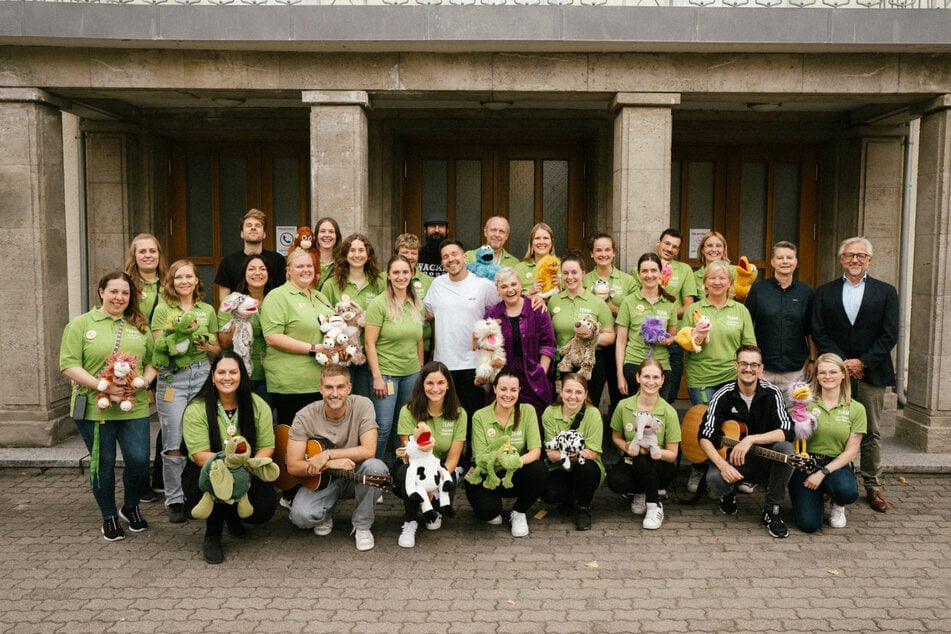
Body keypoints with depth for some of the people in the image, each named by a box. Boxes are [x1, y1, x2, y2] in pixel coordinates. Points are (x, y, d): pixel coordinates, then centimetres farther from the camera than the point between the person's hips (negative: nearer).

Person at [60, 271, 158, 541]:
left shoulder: (140, 327, 11)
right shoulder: (80, 324, 1)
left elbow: (152, 361, 13)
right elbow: (69, 365, -7)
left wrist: (144, 381, -8)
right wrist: (102, 385, -17)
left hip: (134, 407, 2)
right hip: (94, 408, -2)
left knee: (139, 460, -2)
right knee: (103, 463, 7)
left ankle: (130, 508, 26)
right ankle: (109, 516, 27)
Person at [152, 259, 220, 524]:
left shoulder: (208, 310, 14)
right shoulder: (163, 309, 6)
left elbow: (217, 349, 18)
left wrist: (207, 347, -4)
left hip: (202, 375, 2)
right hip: (172, 377, -2)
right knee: (174, 444, -4)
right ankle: (175, 500, 7)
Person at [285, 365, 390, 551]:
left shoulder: (362, 405, -15)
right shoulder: (305, 417, -14)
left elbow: (369, 450, -24)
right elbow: (293, 467, -16)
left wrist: (327, 455, -28)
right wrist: (329, 464, -30)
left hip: (354, 476, 0)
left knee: (376, 467, -33)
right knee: (301, 516, -28)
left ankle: (362, 526, -8)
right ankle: (326, 515, 12)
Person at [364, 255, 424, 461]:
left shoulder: (416, 304, 7)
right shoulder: (379, 303, -10)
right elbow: (370, 343, -12)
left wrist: (421, 371, 13)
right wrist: (377, 377, -15)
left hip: (411, 373, 5)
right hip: (386, 372, -5)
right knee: (384, 426, -3)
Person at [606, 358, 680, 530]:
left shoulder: (668, 412, -12)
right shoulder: (624, 406, -8)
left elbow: (672, 454, -8)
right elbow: (616, 437, 8)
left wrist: (656, 451, -29)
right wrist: (626, 447, -14)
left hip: (659, 466, -2)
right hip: (630, 462, 2)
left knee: (641, 461, -38)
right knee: (614, 481, -33)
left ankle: (655, 505, -12)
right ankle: (640, 493, 3)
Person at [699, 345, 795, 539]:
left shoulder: (771, 393, -8)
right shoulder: (723, 396, -9)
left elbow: (787, 431, -19)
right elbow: (705, 437, -12)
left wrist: (751, 439, -31)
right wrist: (723, 465, -28)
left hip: (765, 460, 1)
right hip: (731, 457, -1)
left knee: (786, 449, -31)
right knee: (714, 481, -32)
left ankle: (772, 512, -15)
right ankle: (729, 493, 11)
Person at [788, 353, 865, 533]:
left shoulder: (856, 409, 2)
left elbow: (851, 451, -2)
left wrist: (823, 473, -13)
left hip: (836, 465, 1)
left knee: (848, 492, -35)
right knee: (809, 524, -17)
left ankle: (838, 505, 6)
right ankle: (818, 495, 20)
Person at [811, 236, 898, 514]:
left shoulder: (886, 292, 5)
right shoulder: (824, 292, 7)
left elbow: (889, 335, -2)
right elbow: (818, 333, 0)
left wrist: (863, 362, -11)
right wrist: (842, 362, -10)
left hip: (871, 373, 0)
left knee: (871, 433, 6)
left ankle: (873, 487, 15)